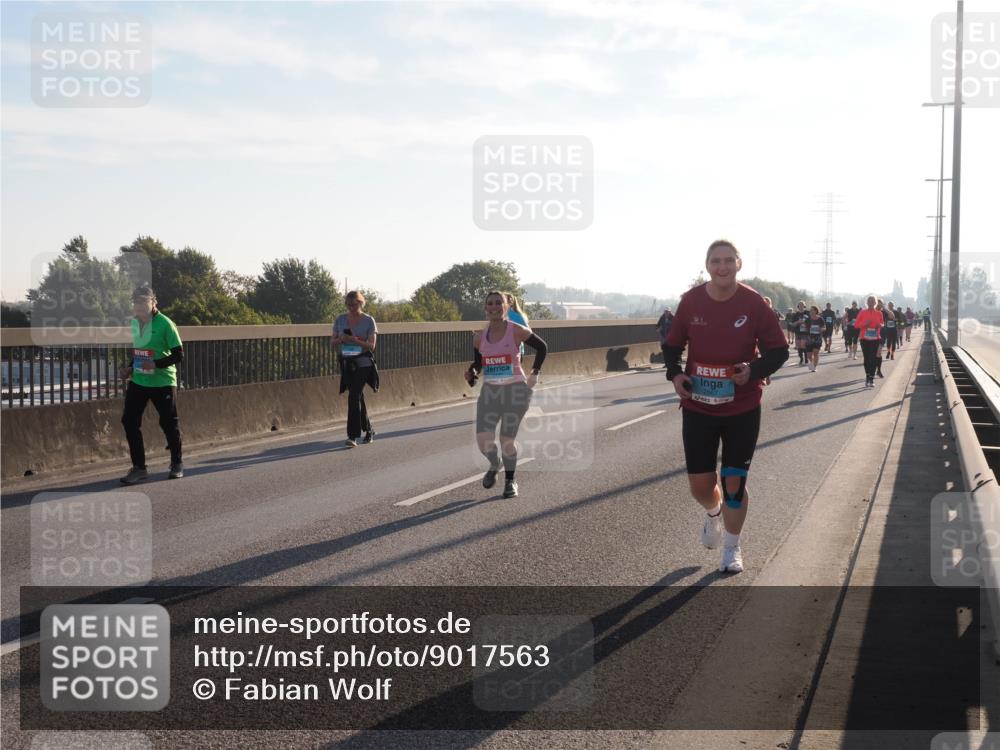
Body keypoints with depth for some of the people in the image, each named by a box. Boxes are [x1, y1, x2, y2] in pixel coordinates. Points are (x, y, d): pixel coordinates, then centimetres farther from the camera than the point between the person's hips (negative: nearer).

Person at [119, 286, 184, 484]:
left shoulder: (165, 324, -15)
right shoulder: (133, 324, 5)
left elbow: (178, 355, -14)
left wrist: (156, 364, -26)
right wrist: (129, 368, 5)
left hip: (163, 382, -6)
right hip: (137, 381, 6)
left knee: (169, 423, 6)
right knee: (129, 421, -2)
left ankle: (176, 464, 26)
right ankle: (139, 467, 7)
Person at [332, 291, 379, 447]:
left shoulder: (368, 321, -4)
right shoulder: (340, 319, 7)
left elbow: (371, 345, -10)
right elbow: (332, 342, 9)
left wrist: (354, 340, -24)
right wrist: (340, 340, -13)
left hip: (363, 363, -5)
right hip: (347, 363, 5)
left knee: (354, 397, -15)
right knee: (358, 397, 14)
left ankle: (353, 436, -16)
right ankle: (368, 429, 32)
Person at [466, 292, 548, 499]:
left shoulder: (517, 331, -8)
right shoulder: (479, 338, 3)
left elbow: (542, 347, 5)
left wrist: (535, 373, 2)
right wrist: (471, 374, -7)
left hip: (516, 390, -3)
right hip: (490, 391, 3)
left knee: (507, 440, -4)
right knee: (483, 439, -10)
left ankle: (510, 480, 22)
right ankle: (494, 465, 25)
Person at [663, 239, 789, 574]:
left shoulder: (754, 303, -9)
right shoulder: (691, 301, -4)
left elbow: (779, 350, -2)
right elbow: (672, 345, 9)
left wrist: (754, 370, -20)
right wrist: (675, 373, -10)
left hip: (742, 408, -1)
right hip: (698, 406, 1)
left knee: (734, 482, 4)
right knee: (700, 484, 4)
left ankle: (732, 549, 25)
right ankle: (714, 513, 42)